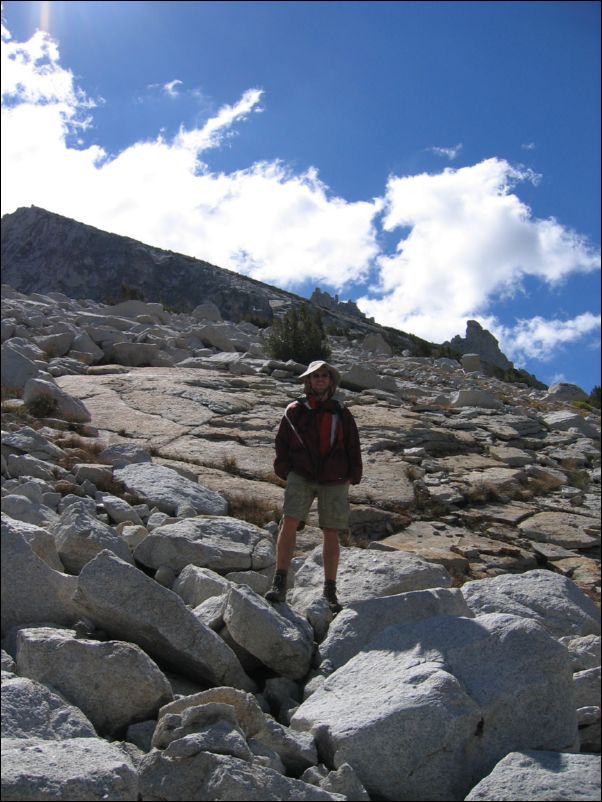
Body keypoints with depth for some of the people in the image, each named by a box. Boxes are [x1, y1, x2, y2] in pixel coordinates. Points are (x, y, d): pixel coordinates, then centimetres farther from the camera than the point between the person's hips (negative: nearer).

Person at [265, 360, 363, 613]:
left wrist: (351, 477, 5)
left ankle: (330, 591, 15)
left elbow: (353, 447, 12)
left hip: (334, 481, 1)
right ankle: (279, 585, -14)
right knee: (289, 523, -18)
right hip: (301, 477, -1)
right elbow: (282, 442, 7)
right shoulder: (294, 411, 4)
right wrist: (286, 471, -2)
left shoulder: (341, 413, 8)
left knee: (331, 534, 4)